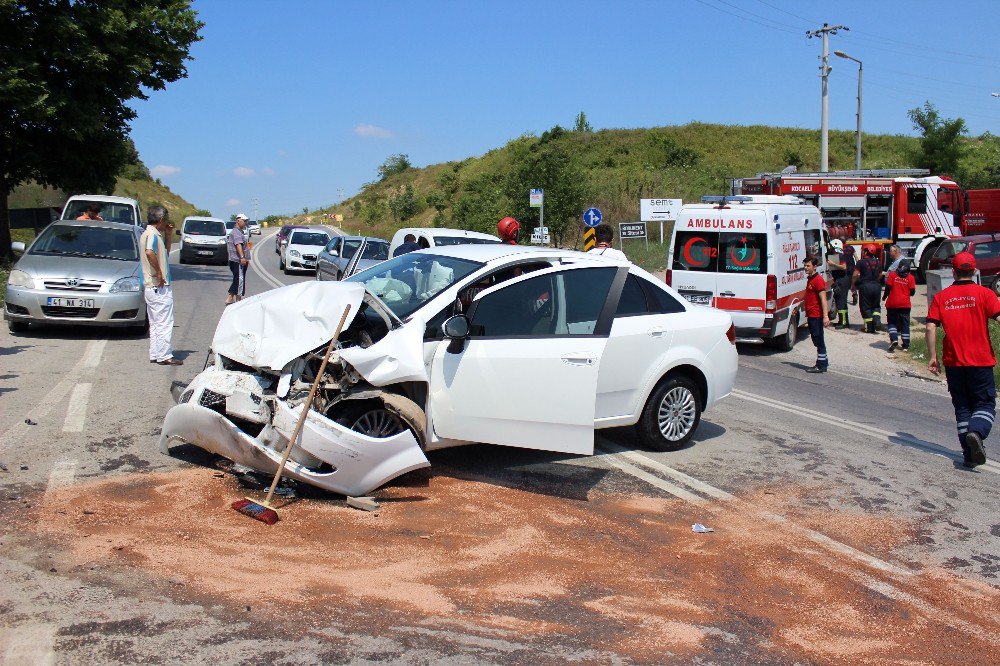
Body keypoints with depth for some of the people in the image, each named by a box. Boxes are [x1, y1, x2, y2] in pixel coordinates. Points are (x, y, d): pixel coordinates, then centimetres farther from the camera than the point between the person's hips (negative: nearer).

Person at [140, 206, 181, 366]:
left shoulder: (147, 233, 16)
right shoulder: (152, 234, -15)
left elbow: (165, 253, 27)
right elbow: (149, 252, -35)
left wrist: (167, 236, 16)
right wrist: (159, 273, -27)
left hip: (151, 287, 11)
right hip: (160, 287, -11)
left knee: (155, 323, 15)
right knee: (165, 323, -6)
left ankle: (155, 354, 20)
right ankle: (164, 356, -3)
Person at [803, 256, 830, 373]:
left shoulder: (818, 280, -14)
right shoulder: (810, 279, 16)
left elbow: (823, 299, -21)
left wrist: (825, 316, -26)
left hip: (817, 316, -10)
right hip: (811, 315, 10)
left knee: (818, 340, -5)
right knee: (817, 340, 16)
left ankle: (821, 365, 0)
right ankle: (823, 362, 25)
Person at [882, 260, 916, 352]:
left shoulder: (892, 274, -4)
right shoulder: (910, 277, -2)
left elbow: (888, 287, -7)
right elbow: (912, 292, -1)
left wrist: (884, 297, 10)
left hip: (892, 303, -1)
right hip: (905, 304, 1)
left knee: (891, 322, 10)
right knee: (905, 324, 9)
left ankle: (893, 339, -12)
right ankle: (905, 345, 11)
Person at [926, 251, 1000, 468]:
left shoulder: (941, 297, 2)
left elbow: (931, 327, -5)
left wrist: (933, 357, 1)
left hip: (953, 362, 2)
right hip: (981, 361, -2)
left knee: (962, 407, 12)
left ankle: (970, 454, 9)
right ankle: (976, 432, -25)